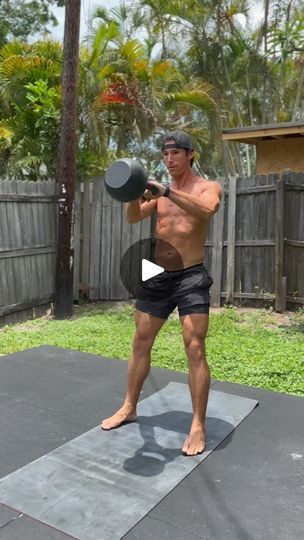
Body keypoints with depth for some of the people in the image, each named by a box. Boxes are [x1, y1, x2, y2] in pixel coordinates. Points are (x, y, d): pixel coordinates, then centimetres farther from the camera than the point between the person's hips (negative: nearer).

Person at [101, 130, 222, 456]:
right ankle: (129, 408, 27)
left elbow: (206, 210, -24)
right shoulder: (159, 191, 13)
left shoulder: (208, 187, 0)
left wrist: (167, 192, -32)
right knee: (140, 343, 11)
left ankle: (198, 426, 3)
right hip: (158, 276, 5)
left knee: (195, 349, -8)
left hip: (191, 277, -5)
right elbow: (133, 218, -2)